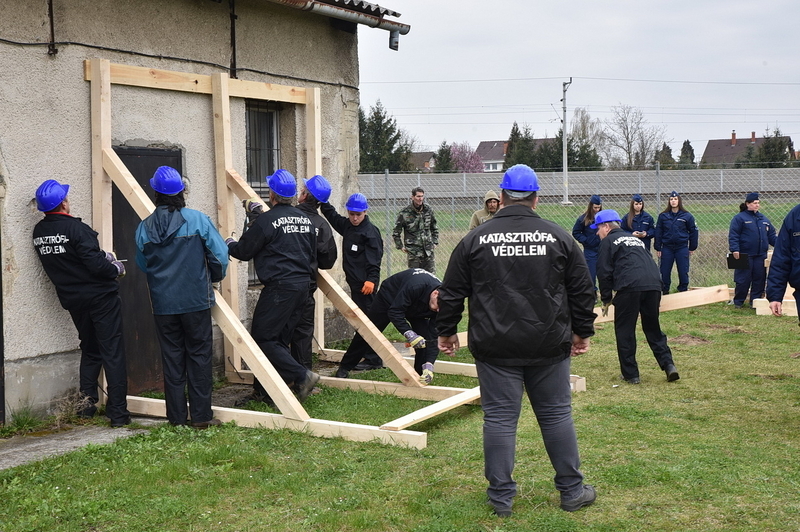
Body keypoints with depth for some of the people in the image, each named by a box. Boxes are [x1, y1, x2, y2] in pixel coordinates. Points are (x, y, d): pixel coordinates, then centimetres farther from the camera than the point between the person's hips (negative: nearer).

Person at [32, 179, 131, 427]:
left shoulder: (39, 232, 3)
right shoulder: (74, 228, -19)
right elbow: (95, 264, -24)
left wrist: (103, 255, 10)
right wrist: (117, 269, -4)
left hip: (72, 300, 7)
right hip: (100, 297, -7)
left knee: (89, 349, 22)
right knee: (112, 353, 0)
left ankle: (87, 400, 17)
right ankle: (118, 412, 1)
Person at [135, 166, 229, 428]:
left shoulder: (144, 227, 1)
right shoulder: (197, 219, -8)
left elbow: (142, 264, 13)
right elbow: (220, 254, -5)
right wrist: (213, 278, 13)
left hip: (162, 304, 3)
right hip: (196, 300, -2)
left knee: (171, 357, 10)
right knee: (199, 355, 5)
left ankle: (177, 415, 14)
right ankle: (201, 415, 6)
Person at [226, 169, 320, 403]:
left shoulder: (266, 220, -11)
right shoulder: (305, 219, 12)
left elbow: (244, 251, -2)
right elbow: (313, 254, 21)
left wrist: (229, 245, 19)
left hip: (279, 287, -8)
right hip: (303, 285, 8)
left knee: (262, 338, -2)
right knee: (280, 339, 13)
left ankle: (301, 375, -11)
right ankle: (266, 390, 16)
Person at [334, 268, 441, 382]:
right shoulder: (415, 286, -45)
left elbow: (433, 336, -28)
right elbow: (394, 311, -40)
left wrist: (429, 364, -39)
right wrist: (409, 334, -53)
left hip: (415, 308, 4)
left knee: (424, 336, -15)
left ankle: (421, 375, 0)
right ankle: (344, 367, 21)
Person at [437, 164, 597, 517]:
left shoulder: (475, 239, -1)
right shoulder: (558, 237, 2)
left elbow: (451, 293, 3)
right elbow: (582, 290, 7)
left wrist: (446, 331, 17)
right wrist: (582, 332, 19)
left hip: (495, 348, -1)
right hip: (549, 347, 1)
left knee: (499, 418, 5)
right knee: (556, 414, 12)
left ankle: (501, 496, 11)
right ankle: (572, 490, 21)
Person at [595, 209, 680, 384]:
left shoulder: (608, 241, 11)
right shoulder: (636, 239, 31)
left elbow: (604, 272, 5)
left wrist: (606, 299, 13)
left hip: (629, 287, -6)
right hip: (654, 285, 6)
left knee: (625, 331, 5)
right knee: (653, 329, 17)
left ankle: (630, 374, 7)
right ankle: (668, 364, 5)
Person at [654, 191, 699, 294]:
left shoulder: (687, 216, -2)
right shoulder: (663, 216, 1)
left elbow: (693, 231, 5)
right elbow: (658, 232, 4)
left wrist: (692, 247, 7)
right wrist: (658, 248, 2)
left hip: (682, 248, -1)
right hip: (667, 248, 1)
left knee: (683, 272, 3)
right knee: (665, 273, 5)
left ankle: (683, 292, 16)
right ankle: (664, 293, 18)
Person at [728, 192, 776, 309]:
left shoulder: (764, 219, 16)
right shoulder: (739, 218, -3)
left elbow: (771, 236, 19)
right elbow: (733, 236, -9)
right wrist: (735, 249, -19)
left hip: (760, 255, 6)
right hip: (745, 255, -6)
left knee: (759, 279, 6)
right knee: (743, 280, -2)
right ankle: (738, 301, 9)